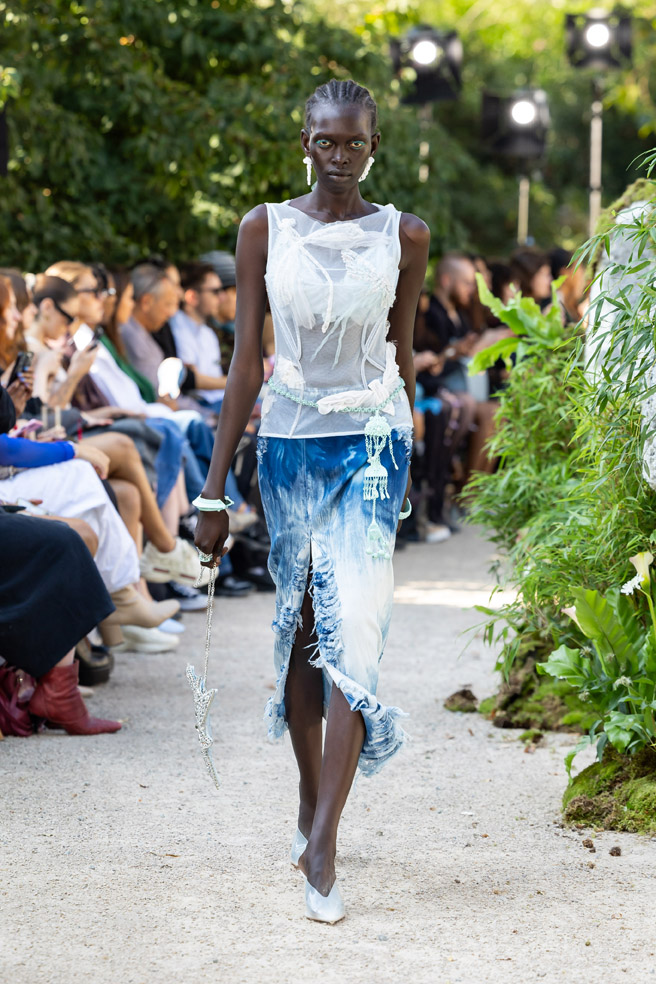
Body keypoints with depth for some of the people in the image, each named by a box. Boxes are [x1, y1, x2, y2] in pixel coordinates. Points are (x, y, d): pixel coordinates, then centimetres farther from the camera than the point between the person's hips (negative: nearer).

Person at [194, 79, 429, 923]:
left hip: (371, 443, -1)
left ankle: (321, 842, -16)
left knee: (352, 625, -13)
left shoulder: (404, 237, 0)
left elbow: (401, 354, 12)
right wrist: (214, 490, -2)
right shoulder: (265, 229, 0)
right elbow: (246, 361, 0)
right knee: (298, 626, 9)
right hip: (289, 443, 1)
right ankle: (310, 802, 27)